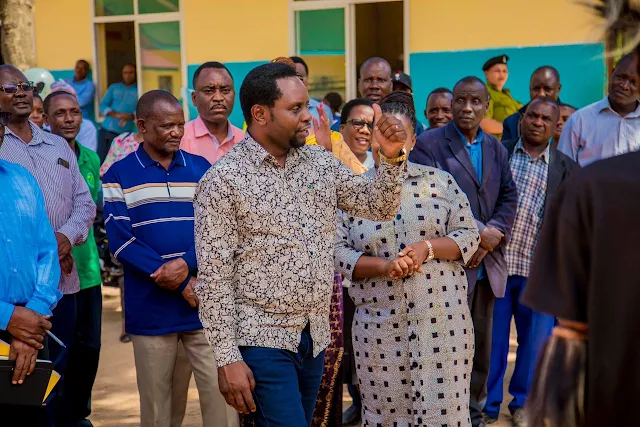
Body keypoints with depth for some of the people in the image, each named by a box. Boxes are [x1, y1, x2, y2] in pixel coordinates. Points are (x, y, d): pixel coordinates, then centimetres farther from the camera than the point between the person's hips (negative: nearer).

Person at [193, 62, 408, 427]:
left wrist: (392, 157, -8)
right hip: (262, 339, -6)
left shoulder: (321, 162, 6)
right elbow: (214, 277, -12)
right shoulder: (224, 180, -11)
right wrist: (228, 358, -15)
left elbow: (380, 207, 10)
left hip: (315, 337, 6)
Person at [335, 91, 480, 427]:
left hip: (443, 319, 0)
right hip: (380, 326, 0)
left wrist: (428, 247, -13)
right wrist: (383, 265, -16)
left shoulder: (438, 180, 5)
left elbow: (469, 235, 4)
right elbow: (337, 251, -2)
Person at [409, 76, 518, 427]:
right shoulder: (428, 144, -5)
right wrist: (478, 232, -17)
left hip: (487, 263, 6)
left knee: (481, 346, 14)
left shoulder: (495, 148, 14)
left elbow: (509, 197, 11)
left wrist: (494, 234, -7)